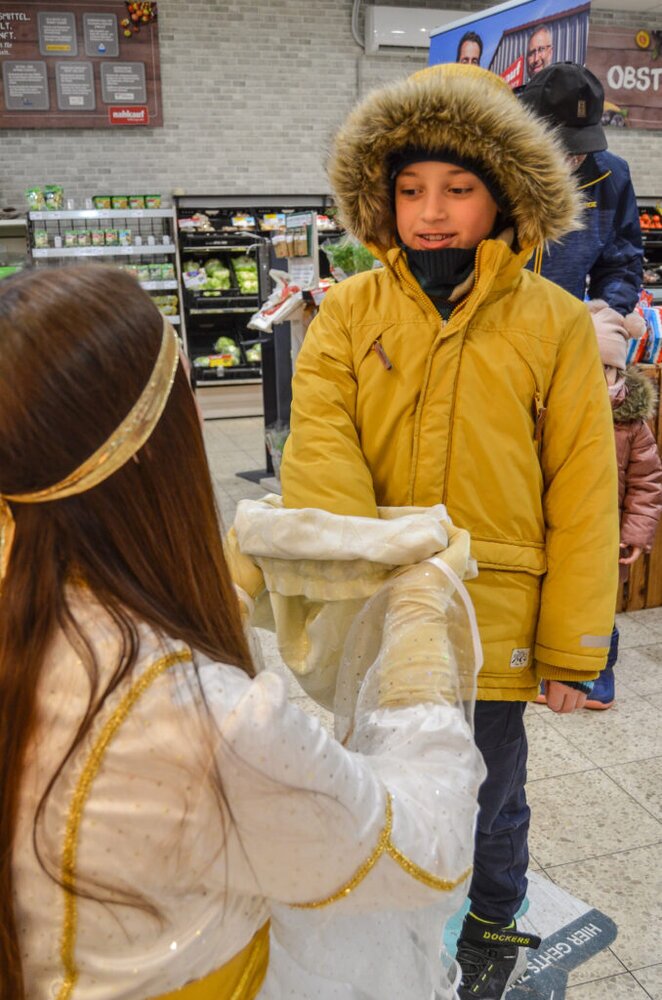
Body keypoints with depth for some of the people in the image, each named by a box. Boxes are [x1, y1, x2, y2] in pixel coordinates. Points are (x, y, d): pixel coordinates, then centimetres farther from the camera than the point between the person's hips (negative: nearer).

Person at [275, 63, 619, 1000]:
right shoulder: (348, 311, -1)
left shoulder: (555, 324, -6)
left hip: (491, 617, -1)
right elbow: (319, 443, -13)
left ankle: (496, 920, 51)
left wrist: (572, 649, -4)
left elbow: (581, 494, -5)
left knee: (487, 790, 16)